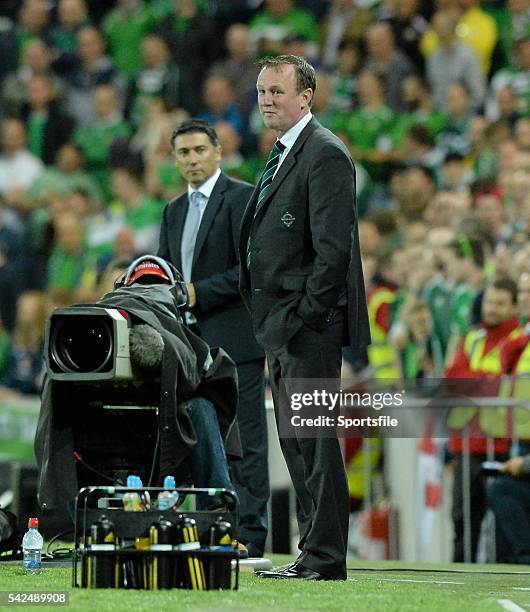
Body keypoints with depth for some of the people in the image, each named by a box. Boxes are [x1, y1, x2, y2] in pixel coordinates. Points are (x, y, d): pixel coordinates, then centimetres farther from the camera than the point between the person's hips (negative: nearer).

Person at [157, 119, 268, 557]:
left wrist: (198, 293, -14)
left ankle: (249, 536, -7)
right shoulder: (174, 211, 20)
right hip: (190, 342, 7)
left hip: (233, 339, -7)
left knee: (244, 442, -6)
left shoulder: (243, 198, -4)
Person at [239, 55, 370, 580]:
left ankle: (325, 557, -8)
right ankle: (313, 550, 17)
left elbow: (333, 248, -18)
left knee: (313, 439, -9)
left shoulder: (325, 154, -12)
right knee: (295, 441, 12)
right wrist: (272, 321, 16)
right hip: (282, 326, 10)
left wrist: (304, 317, -19)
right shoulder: (282, 156, 19)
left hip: (310, 325, -10)